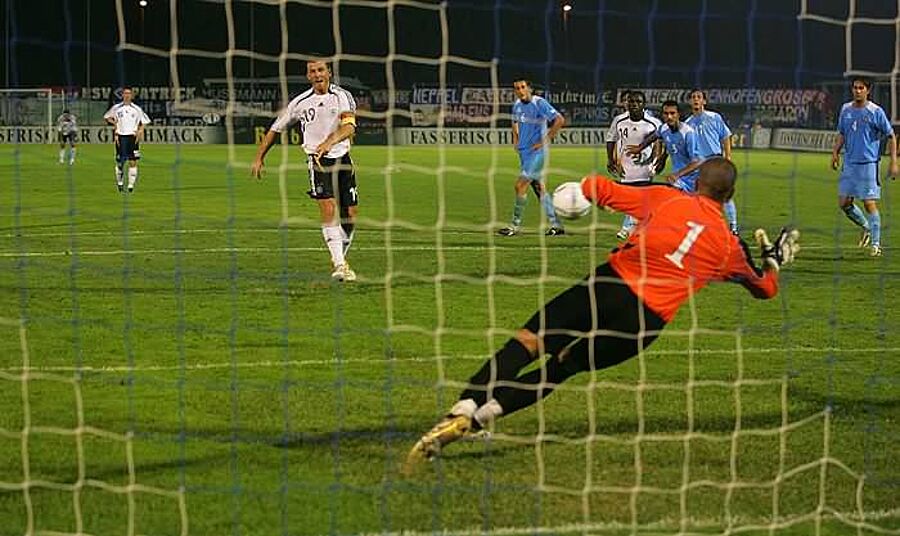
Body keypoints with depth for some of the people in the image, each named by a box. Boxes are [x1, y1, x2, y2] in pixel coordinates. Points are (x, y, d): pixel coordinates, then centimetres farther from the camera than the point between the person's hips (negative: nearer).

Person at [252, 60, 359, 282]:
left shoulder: (342, 96, -4)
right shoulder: (301, 103, -1)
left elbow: (349, 127, -21)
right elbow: (276, 129, 12)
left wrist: (329, 142, -38)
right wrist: (259, 158, 13)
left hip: (342, 157, 2)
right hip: (317, 160, -2)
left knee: (349, 215, 2)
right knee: (328, 208, -20)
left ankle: (339, 259, 24)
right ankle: (339, 264, -23)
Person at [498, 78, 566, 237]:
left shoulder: (539, 103, -15)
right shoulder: (517, 104, 8)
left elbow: (560, 120, -20)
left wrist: (545, 140, -18)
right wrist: (515, 139, 15)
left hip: (537, 152, -8)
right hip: (524, 151, 8)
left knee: (520, 185, -12)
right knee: (540, 188, 10)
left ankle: (515, 225, -5)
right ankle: (556, 225, 16)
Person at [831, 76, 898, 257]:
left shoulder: (876, 112, -6)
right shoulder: (846, 109, 9)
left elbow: (891, 137, -1)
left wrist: (893, 162, -7)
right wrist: (835, 152, 5)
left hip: (869, 163, -5)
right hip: (849, 163, 5)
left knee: (869, 203, -7)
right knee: (844, 203, 4)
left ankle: (876, 244, 2)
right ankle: (866, 227, 30)